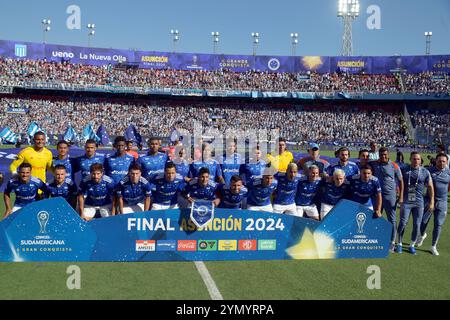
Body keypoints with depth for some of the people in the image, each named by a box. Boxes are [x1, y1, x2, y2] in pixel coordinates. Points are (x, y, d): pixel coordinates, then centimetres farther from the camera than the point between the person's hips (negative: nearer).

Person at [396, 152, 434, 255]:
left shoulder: (425, 172, 1)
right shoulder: (404, 170, 0)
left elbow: (430, 187, 5)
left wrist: (431, 202, 2)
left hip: (419, 203, 1)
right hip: (406, 202, -1)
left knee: (417, 225, 4)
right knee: (403, 223, -3)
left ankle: (412, 245, 20)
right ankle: (400, 244, 13)